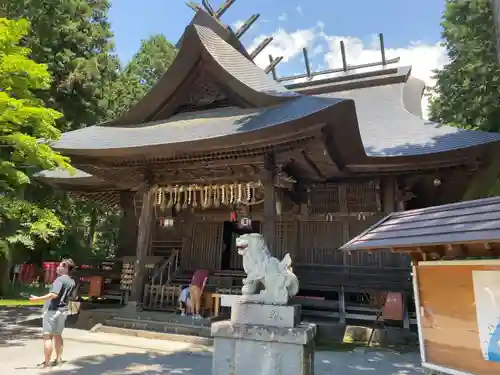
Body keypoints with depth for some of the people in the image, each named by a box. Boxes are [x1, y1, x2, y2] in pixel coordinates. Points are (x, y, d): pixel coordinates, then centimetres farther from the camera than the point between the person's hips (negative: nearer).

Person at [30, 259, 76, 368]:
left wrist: (38, 298, -23)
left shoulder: (60, 279, -16)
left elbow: (54, 294, -27)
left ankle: (46, 362, 2)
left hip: (53, 310, -8)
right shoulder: (72, 282, 9)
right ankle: (58, 359, 22)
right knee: (57, 335, 17)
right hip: (63, 311, 8)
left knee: (48, 336, -1)